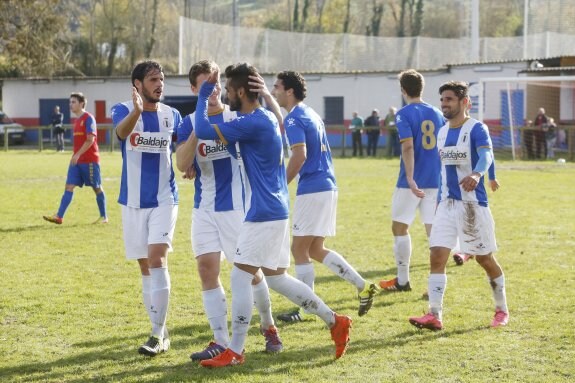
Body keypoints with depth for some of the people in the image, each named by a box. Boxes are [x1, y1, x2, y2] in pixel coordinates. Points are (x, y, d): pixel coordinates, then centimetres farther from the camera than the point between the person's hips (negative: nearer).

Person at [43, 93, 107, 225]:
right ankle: (59, 216, -9)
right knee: (69, 187, -2)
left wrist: (78, 154, -23)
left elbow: (90, 139, -19)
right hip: (77, 160, 8)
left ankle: (104, 217, 14)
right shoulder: (77, 120, 16)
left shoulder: (88, 118, -11)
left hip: (89, 160, -8)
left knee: (97, 188, 3)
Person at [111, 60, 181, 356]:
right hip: (133, 201, 1)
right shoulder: (123, 110, -6)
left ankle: (158, 334, -14)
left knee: (157, 259, -17)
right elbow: (122, 132, -30)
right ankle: (159, 330, 21)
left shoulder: (172, 115, 1)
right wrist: (136, 111, -51)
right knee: (145, 266, 9)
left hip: (164, 199, -1)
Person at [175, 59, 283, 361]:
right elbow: (182, 165, -10)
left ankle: (269, 326, 26)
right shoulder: (189, 124, 2)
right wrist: (198, 129, -25)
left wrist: (267, 96, -31)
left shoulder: (238, 116, -4)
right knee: (207, 270, -4)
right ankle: (221, 341, 2)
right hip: (204, 208, 3)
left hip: (236, 205, -3)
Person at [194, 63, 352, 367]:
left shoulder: (253, 123, -18)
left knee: (240, 277, -5)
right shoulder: (267, 118, 13)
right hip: (274, 210, 10)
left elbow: (203, 131, -21)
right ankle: (335, 321, 19)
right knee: (276, 278, 16)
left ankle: (235, 352, 1)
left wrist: (205, 94, -9)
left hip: (263, 214, -10)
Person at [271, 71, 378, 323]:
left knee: (299, 249, -1)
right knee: (315, 250, 14)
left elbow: (299, 156, -24)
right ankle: (363, 286, 10)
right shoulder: (310, 114, 17)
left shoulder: (294, 119, -12)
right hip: (327, 186, 9)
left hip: (312, 189, -9)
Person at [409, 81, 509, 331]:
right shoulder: (442, 132, 10)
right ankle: (434, 315, -9)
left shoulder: (476, 129, -11)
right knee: (436, 256, -7)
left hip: (473, 204, -6)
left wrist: (476, 174, -51)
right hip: (446, 204, 6)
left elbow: (486, 155, -30)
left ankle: (502, 310, 25)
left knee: (485, 259, 6)